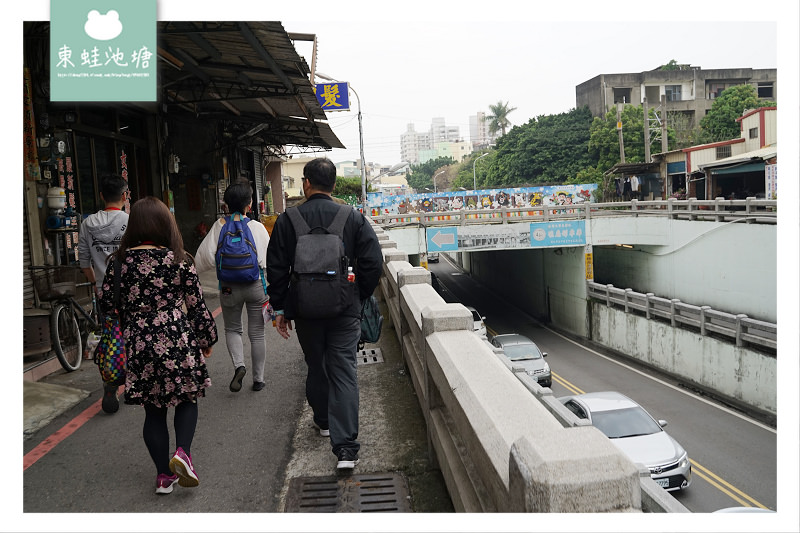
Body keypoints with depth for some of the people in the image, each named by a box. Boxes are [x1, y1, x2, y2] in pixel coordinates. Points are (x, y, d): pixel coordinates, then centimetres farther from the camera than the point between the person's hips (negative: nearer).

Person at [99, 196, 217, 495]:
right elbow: (196, 304, -3)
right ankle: (183, 451, -6)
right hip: (178, 342, -2)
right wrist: (207, 339, 10)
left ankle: (164, 475, 19)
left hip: (139, 344, 2)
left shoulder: (119, 260, -1)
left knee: (153, 410, 13)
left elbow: (106, 303, 3)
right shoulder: (179, 260, -6)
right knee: (187, 399, 16)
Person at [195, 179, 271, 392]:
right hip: (255, 285, -1)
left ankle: (238, 364, -4)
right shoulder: (257, 227, -11)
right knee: (257, 333, 11)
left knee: (232, 329, 19)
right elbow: (269, 259, -8)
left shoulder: (219, 226, -7)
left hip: (229, 287, 1)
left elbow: (205, 257, -6)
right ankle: (258, 378, 18)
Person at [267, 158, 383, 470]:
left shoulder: (287, 221, -4)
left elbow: (276, 268, -2)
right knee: (344, 372, 1)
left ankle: (323, 420, 42)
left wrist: (280, 308, 8)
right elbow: (373, 262, -6)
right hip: (345, 310, -1)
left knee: (316, 366, 21)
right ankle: (346, 447, -5)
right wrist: (360, 298, 7)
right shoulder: (354, 218, -4)